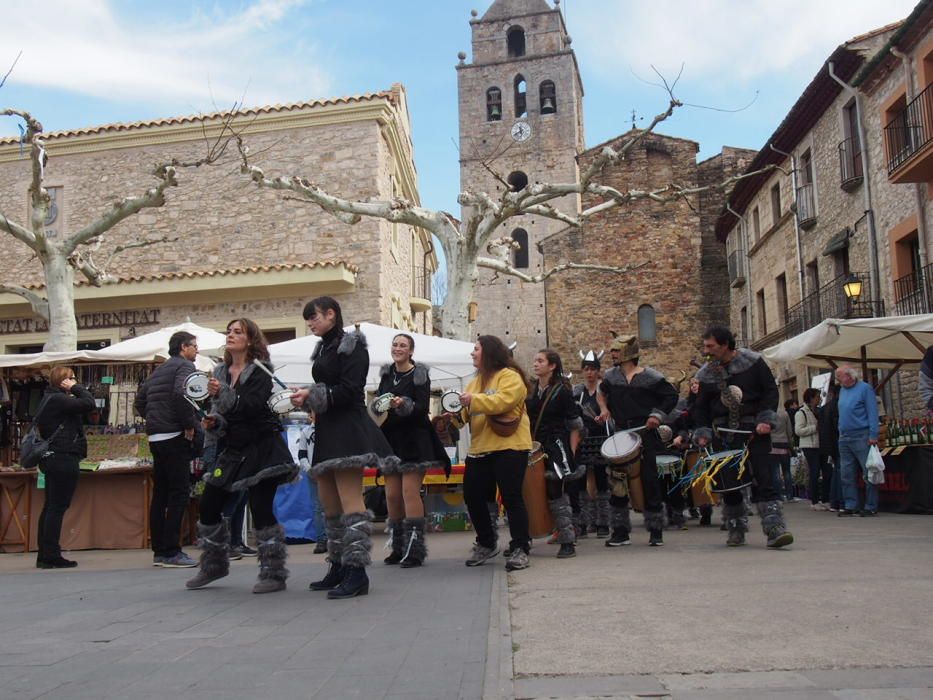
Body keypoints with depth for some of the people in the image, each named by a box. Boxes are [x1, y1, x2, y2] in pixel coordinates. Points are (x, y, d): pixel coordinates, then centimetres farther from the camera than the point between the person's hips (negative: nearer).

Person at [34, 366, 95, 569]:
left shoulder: (50, 399, 17)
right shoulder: (58, 399, -14)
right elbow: (88, 404, -22)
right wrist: (76, 388, -11)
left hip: (53, 459, 11)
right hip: (64, 459, -11)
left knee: (50, 506, 12)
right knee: (58, 507, -7)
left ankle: (44, 555, 16)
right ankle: (51, 556, -5)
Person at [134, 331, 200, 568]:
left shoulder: (159, 370, 22)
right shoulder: (185, 366, -5)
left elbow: (139, 402, 22)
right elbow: (181, 393, -24)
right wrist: (190, 424, -16)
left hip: (155, 437, 9)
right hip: (175, 436, -9)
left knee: (160, 494, 10)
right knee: (179, 493, -7)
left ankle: (159, 551, 14)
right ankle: (171, 553, -8)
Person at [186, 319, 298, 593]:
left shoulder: (260, 370, -7)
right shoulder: (220, 372, 11)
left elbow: (254, 405, -22)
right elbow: (220, 413, 14)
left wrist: (223, 393, -31)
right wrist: (213, 422, -7)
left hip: (262, 447, -7)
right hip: (233, 450, 7)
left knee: (261, 509, -11)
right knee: (208, 506, 6)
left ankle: (274, 574, 1)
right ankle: (214, 566, 26)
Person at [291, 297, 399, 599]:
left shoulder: (351, 345, -5)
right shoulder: (324, 349, 20)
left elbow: (350, 390, -14)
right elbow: (325, 391, 17)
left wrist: (312, 395, -15)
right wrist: (306, 398, -1)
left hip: (347, 429, -9)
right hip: (327, 430, 9)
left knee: (349, 502, -11)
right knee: (329, 504, 11)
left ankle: (357, 571, -9)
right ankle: (338, 568, 20)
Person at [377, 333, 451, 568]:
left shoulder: (419, 375, -3)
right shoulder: (387, 375, 13)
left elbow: (423, 408, -12)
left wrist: (404, 405, -29)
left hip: (414, 440, -5)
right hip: (391, 439, 5)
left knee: (410, 491, -11)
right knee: (392, 495, 4)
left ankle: (415, 549, -7)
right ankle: (398, 548, 15)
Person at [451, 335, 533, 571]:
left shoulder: (510, 376, -6)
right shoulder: (475, 381, 19)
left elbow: (503, 401, -24)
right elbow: (469, 413, 15)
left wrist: (474, 400, -27)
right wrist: (457, 414, -6)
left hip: (508, 447, -8)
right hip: (479, 449, 8)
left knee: (511, 498, -6)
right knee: (472, 497, 8)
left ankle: (519, 549, 3)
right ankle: (486, 543, 26)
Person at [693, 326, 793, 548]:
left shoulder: (753, 362, -2)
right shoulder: (706, 373, 6)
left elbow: (771, 391, 0)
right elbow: (702, 406, 13)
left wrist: (766, 419, -12)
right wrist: (702, 432, 1)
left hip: (754, 429, -3)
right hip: (724, 434, 3)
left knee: (765, 479, -10)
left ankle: (775, 529, -10)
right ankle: (736, 530, 18)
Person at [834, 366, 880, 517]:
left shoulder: (865, 389, -6)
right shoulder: (842, 390, 15)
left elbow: (872, 413, -11)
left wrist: (873, 435, -17)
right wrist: (841, 433, 13)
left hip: (861, 437, -7)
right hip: (844, 439, 8)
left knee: (868, 473, -2)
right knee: (846, 474, 8)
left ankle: (871, 506, 3)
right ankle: (850, 505, 13)